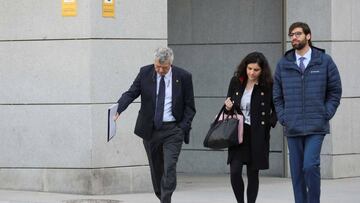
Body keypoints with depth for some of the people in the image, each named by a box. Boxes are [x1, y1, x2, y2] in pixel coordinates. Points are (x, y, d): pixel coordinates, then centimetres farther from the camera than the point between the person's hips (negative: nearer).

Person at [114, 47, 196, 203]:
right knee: (156, 168, 11)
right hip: (150, 129, 3)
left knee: (169, 168, -15)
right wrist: (118, 109, -23)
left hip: (173, 130, -2)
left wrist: (183, 127, -11)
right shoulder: (145, 73, 0)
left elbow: (189, 106, 1)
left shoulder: (183, 77, -4)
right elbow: (131, 93, -5)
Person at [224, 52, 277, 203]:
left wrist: (270, 123, -9)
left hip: (258, 135, -2)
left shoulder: (268, 87, -5)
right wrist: (228, 108, -8)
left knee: (253, 173, 4)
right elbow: (229, 107, 14)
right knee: (234, 171, -10)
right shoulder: (236, 82, 4)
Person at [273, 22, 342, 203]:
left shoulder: (324, 61, 2)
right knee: (297, 171, 3)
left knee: (310, 166, -17)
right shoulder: (283, 64, 7)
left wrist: (325, 115, -2)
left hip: (316, 127, -3)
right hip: (293, 128, 3)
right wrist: (283, 118, 3)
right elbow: (277, 96, 14)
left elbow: (335, 91, 6)